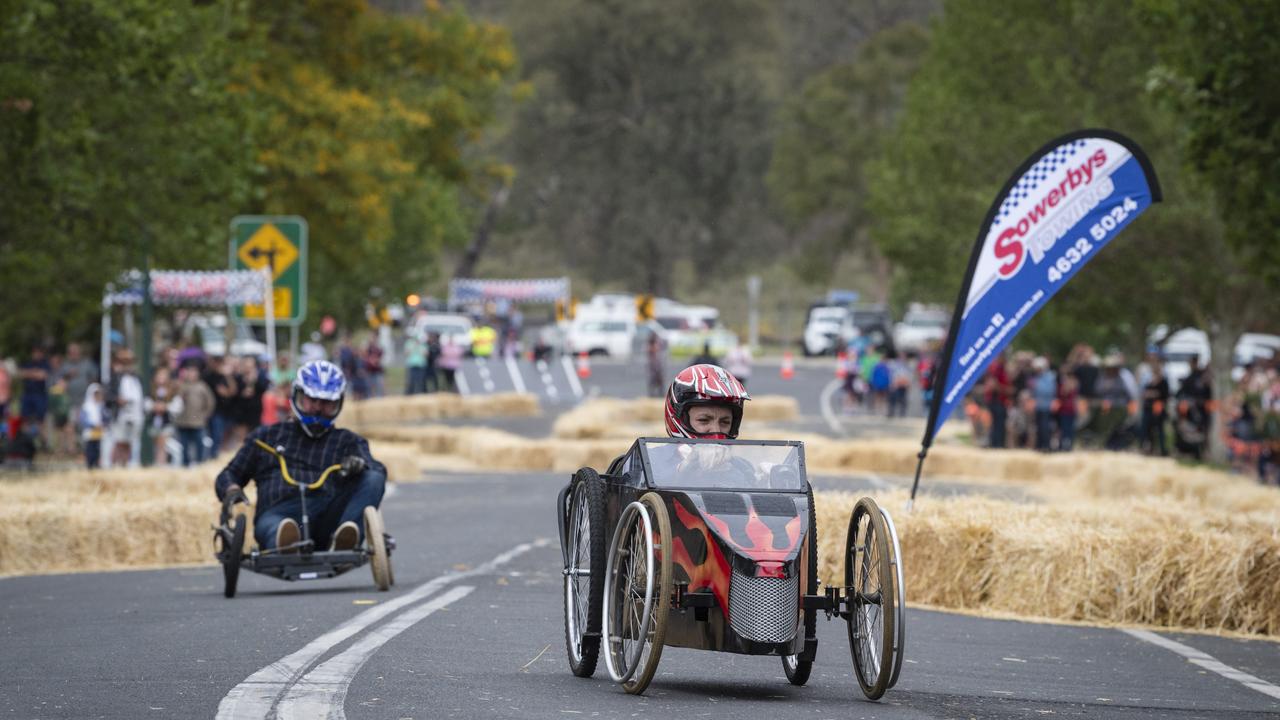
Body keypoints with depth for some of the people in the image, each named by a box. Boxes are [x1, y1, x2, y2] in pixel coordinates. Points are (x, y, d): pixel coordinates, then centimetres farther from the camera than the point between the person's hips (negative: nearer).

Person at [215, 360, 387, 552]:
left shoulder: (347, 441, 27)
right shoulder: (267, 436, 30)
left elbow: (376, 470, 8)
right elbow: (228, 476, 30)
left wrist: (359, 464, -18)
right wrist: (232, 490, 3)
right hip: (280, 512, -1)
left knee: (373, 479, -24)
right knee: (268, 524, -38)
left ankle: (342, 542, -48)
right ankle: (285, 543, -74)